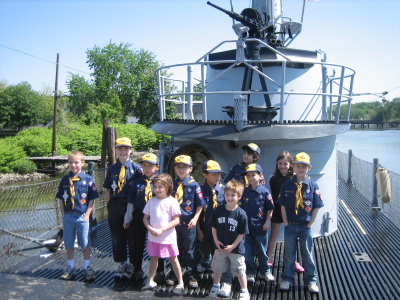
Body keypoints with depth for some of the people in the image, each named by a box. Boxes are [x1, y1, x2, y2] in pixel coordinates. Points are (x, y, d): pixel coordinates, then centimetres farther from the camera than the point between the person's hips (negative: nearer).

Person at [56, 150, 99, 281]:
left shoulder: (88, 179, -6)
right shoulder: (65, 180, 3)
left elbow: (91, 200, -4)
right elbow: (61, 199, 7)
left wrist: (86, 216, -9)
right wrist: (63, 215, 0)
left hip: (82, 217, -3)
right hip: (68, 216, 3)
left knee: (85, 244, 7)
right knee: (69, 244, 12)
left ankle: (87, 267, 20)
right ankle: (71, 267, 27)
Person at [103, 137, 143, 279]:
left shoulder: (136, 168, -2)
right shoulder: (112, 169, 7)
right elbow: (108, 189, 11)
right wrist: (109, 205, 1)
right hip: (115, 207, 3)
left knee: (132, 237, 6)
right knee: (117, 237, 11)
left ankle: (132, 265, 20)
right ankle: (122, 264, 26)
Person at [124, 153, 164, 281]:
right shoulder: (137, 183, 0)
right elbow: (130, 202, 6)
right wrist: (127, 219, 9)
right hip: (139, 217, 2)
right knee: (138, 244, 14)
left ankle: (159, 271, 28)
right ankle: (137, 270, 32)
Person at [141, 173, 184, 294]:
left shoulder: (172, 201, -11)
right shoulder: (151, 201, 2)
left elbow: (176, 220, -13)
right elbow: (145, 217, 7)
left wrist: (162, 230, -19)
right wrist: (150, 228, -12)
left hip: (168, 237, -4)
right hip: (153, 237, 4)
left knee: (173, 258, 6)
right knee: (153, 257, 16)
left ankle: (180, 283, 16)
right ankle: (150, 281, 28)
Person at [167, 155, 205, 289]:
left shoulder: (194, 185, -7)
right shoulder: (172, 184, 3)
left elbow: (200, 205, -5)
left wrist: (195, 218, -15)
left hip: (188, 223, -3)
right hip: (174, 221, 3)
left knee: (189, 250, 6)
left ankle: (192, 276, 19)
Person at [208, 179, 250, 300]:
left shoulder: (241, 214, -16)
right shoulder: (218, 210, -7)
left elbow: (242, 233, -11)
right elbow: (213, 227, 2)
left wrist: (233, 246, -14)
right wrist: (216, 240, -7)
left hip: (236, 248, -3)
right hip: (220, 247, 3)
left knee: (240, 270, 8)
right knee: (217, 268, 20)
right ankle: (215, 287, 42)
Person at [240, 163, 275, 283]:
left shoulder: (264, 191, -7)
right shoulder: (244, 192, 1)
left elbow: (270, 208, -1)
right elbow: (240, 208, 9)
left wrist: (267, 222, -5)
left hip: (260, 227, -2)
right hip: (246, 227, 2)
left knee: (262, 251, 11)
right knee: (248, 252, 9)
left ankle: (265, 271, 29)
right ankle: (250, 273, 23)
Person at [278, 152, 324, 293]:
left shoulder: (313, 186, -7)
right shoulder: (287, 185, -4)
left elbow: (316, 207, -3)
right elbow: (282, 205, 0)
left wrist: (310, 224, -6)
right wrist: (286, 223, -4)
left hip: (306, 226, -1)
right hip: (290, 225, 1)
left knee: (307, 254, 12)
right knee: (289, 254, 13)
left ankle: (310, 280, 26)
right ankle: (287, 279, 28)